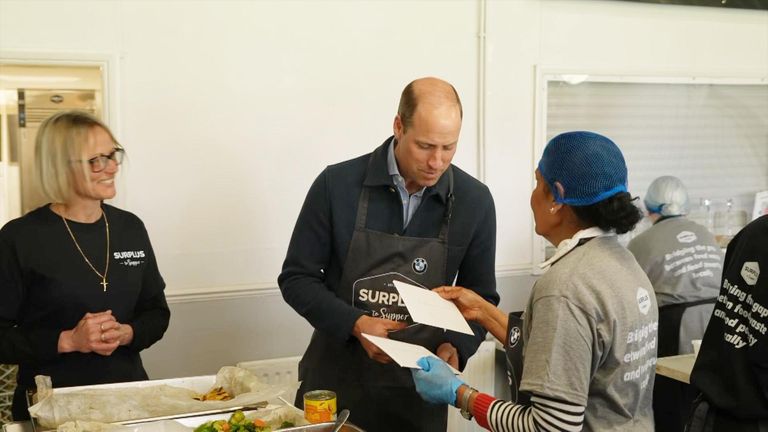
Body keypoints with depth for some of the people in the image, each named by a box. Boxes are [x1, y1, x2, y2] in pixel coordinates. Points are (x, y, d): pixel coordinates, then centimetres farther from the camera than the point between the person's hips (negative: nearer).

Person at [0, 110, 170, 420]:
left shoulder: (130, 228, 3)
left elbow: (157, 312, 10)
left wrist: (127, 334, -9)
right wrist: (67, 341, -19)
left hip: (128, 392, 4)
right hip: (49, 402, -3)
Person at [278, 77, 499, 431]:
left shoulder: (474, 200, -6)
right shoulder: (337, 185, -11)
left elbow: (480, 297, 4)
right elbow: (296, 279, -5)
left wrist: (456, 346, -15)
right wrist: (355, 323, -20)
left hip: (419, 393, 1)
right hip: (334, 383, -1)